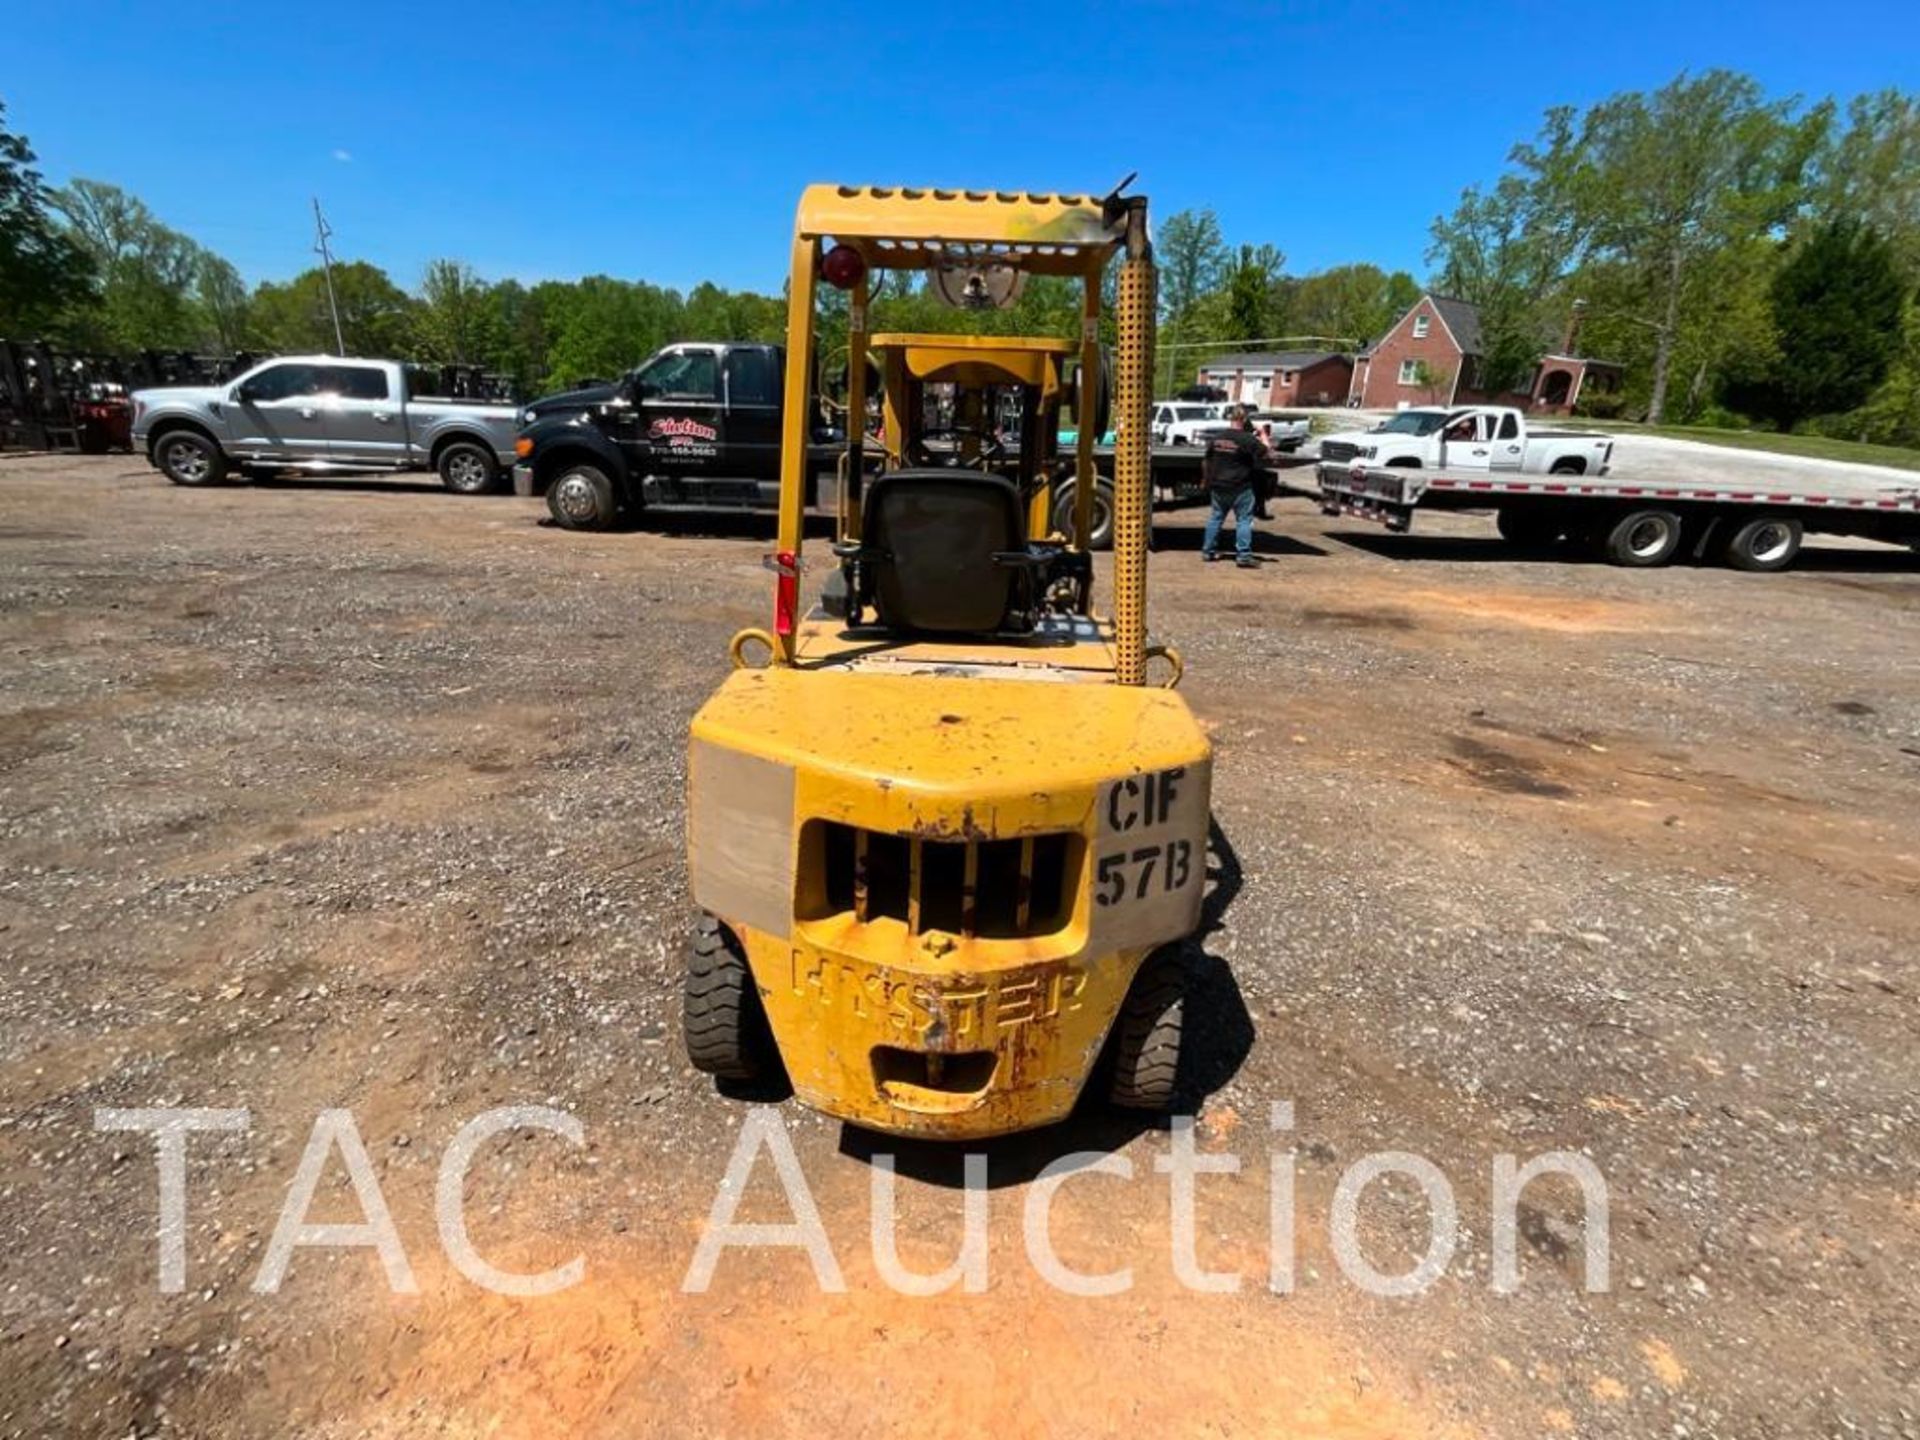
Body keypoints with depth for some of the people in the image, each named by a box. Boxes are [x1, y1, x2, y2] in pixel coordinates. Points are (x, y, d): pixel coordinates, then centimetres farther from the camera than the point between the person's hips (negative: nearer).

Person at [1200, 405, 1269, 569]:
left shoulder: (1215, 437, 2)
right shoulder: (1249, 440, -13)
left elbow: (1207, 462, 10)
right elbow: (1265, 458, -8)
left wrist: (1209, 481, 22)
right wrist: (1264, 439, 6)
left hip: (1218, 487, 5)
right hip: (1241, 488, -5)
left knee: (1215, 517, 15)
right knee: (1244, 520, 1)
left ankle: (1208, 551, 19)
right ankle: (1243, 555, -2)